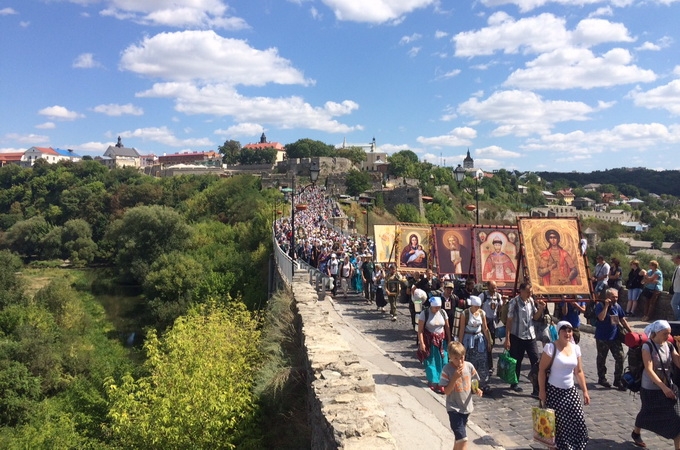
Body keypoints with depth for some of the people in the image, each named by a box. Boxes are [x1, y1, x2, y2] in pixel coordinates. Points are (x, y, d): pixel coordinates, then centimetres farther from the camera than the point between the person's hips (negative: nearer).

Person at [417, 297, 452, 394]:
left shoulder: (442, 312, -1)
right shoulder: (424, 313, -13)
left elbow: (447, 327, 7)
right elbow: (420, 330, -12)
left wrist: (449, 340, 5)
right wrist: (421, 343, -16)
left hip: (441, 340, 4)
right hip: (429, 341, -3)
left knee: (442, 362, 3)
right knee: (431, 362, 3)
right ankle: (434, 382, 13)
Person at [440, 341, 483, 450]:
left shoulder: (469, 366, -6)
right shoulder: (447, 369, -17)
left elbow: (473, 384, 8)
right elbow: (446, 391, -16)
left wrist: (477, 390, -13)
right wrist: (455, 377, -26)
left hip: (467, 407, 5)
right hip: (454, 408, -5)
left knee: (459, 436, 22)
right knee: (463, 439, -13)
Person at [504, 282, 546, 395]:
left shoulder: (531, 300, 2)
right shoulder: (514, 302, -12)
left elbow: (535, 317, 13)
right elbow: (509, 321, -10)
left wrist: (541, 309, -6)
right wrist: (507, 339, -13)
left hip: (531, 336, 4)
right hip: (517, 337, -4)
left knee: (536, 362, -1)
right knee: (516, 361, 10)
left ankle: (537, 389, 5)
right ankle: (514, 384, 29)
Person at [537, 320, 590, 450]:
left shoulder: (575, 348, 4)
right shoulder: (551, 347, -14)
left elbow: (579, 372, 11)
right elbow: (542, 370, -12)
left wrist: (585, 391, 8)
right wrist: (542, 391, -15)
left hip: (570, 391, 5)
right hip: (554, 391, -5)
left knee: (578, 421, 0)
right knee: (556, 422, 0)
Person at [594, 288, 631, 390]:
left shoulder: (617, 306, 5)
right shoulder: (600, 305, -11)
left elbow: (622, 320, 11)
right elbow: (601, 317, -27)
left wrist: (630, 332, 7)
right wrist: (606, 305, -24)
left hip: (615, 337, 5)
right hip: (602, 338, -4)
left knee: (620, 357, -1)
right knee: (601, 358, 9)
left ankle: (618, 380, 10)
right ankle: (602, 378, 25)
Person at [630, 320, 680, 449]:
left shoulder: (669, 346, 1)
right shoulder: (648, 347, -15)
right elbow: (649, 370, -22)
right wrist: (663, 387, -27)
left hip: (667, 387, 4)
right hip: (650, 389, -4)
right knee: (647, 413, 14)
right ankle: (636, 433, 41)